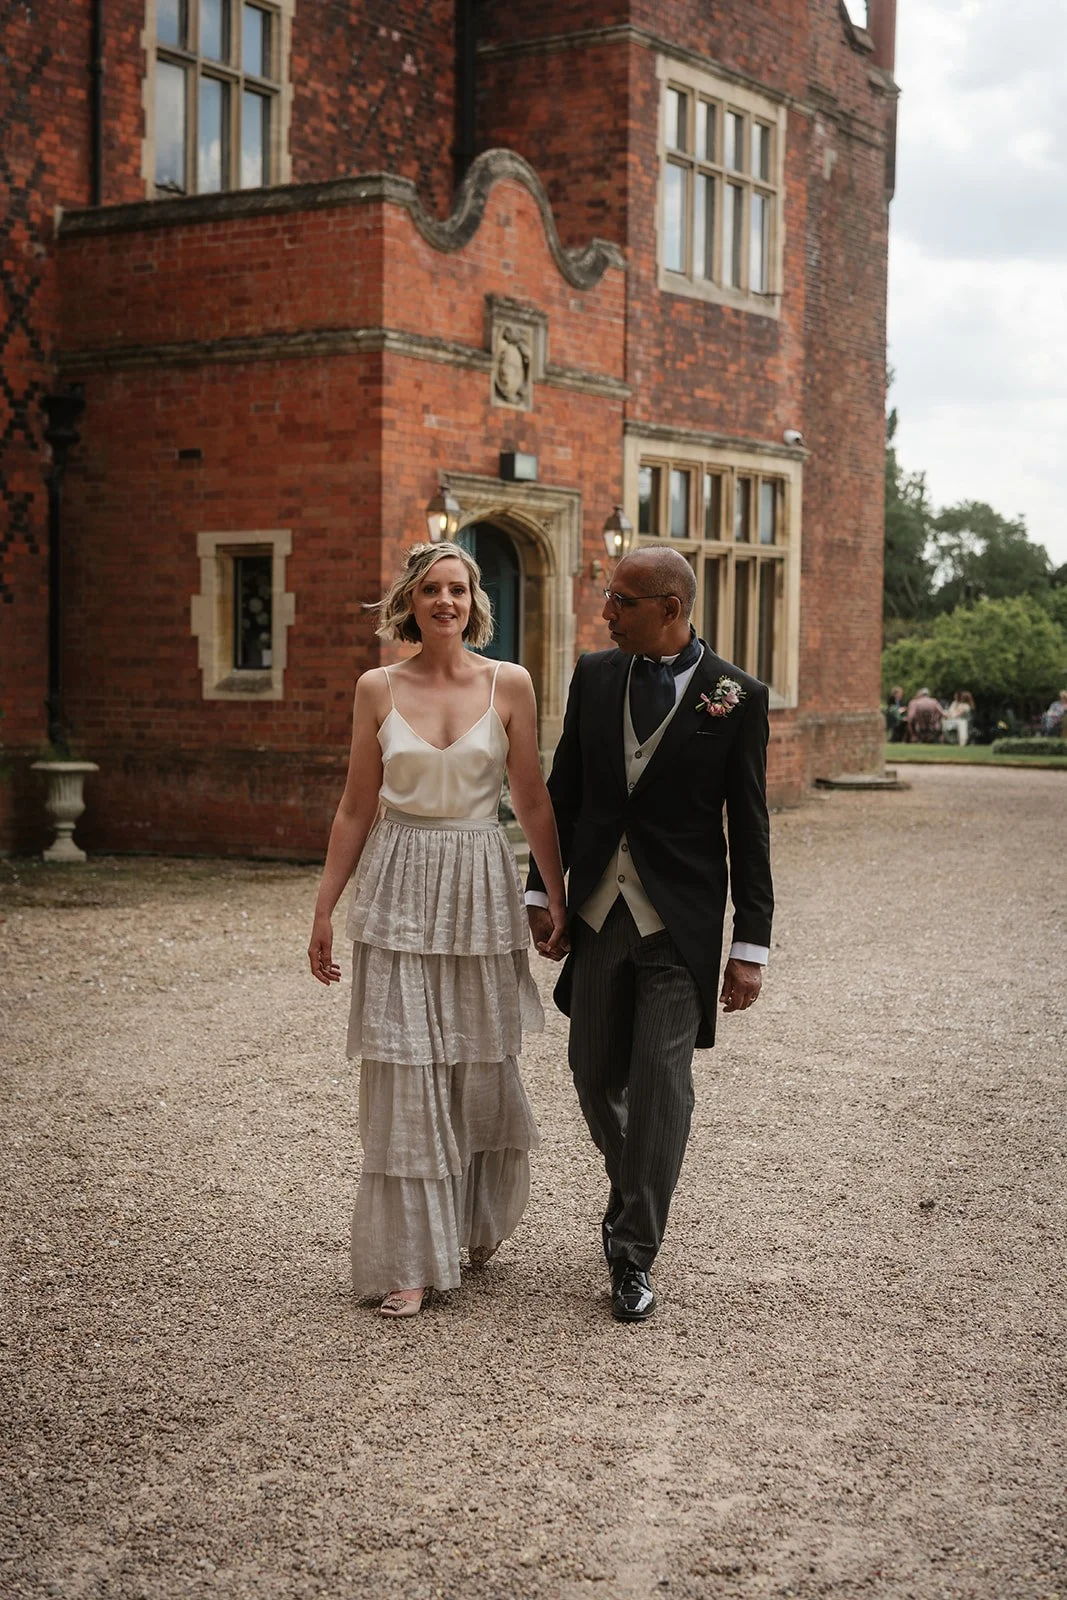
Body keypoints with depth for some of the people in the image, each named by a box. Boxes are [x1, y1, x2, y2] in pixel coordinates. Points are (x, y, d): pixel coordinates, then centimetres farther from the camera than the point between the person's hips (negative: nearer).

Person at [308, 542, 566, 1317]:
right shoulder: (378, 689, 1)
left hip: (482, 888, 0)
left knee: (483, 1065, 9)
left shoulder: (509, 684, -1)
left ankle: (479, 1219, 36)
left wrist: (557, 897, 2)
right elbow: (356, 809, 5)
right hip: (399, 889, 0)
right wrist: (325, 910, 5)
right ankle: (411, 1258, 9)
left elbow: (534, 801, 3)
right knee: (405, 1071, -1)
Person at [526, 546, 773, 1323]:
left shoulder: (736, 695, -7)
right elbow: (564, 791, 10)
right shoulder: (594, 675, 4)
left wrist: (751, 946, -6)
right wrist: (541, 892, 5)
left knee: (661, 1083, -3)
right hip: (598, 911, 4)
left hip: (680, 923, -4)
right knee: (596, 1074, 12)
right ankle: (633, 1192, 39)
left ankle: (634, 1256, 9)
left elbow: (750, 829, -5)